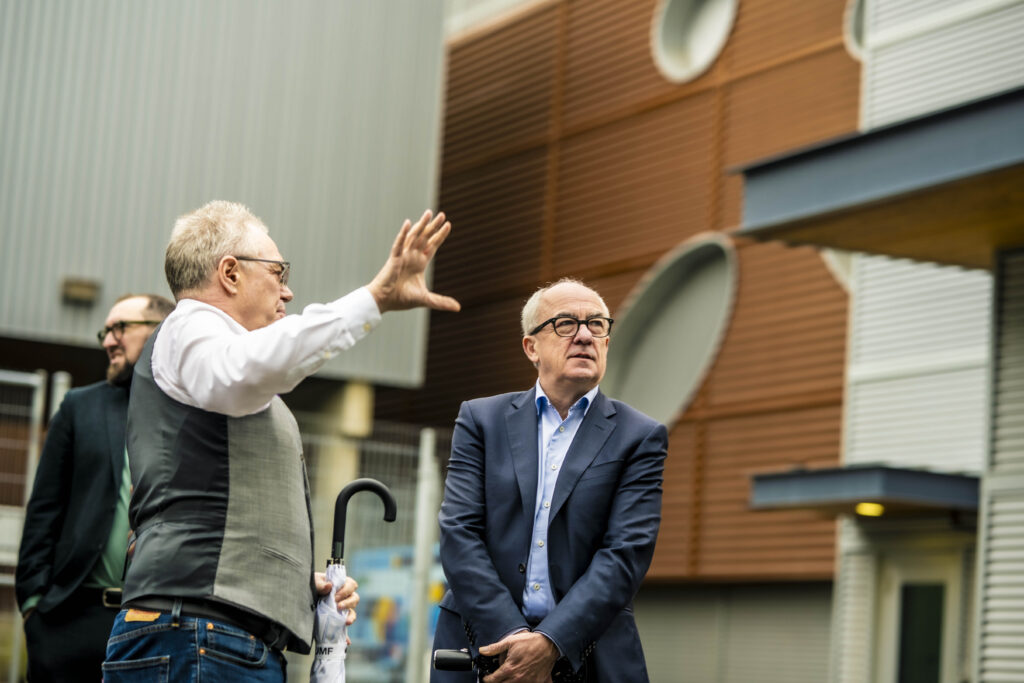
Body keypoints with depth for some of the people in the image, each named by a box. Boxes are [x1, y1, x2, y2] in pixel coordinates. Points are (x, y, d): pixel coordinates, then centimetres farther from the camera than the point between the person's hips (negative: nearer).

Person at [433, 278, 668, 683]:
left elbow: (627, 552, -7)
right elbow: (460, 532, -3)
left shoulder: (640, 437, 3)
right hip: (483, 646, 1)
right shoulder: (481, 420, 7)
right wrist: (510, 637, -15)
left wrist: (551, 643, -18)